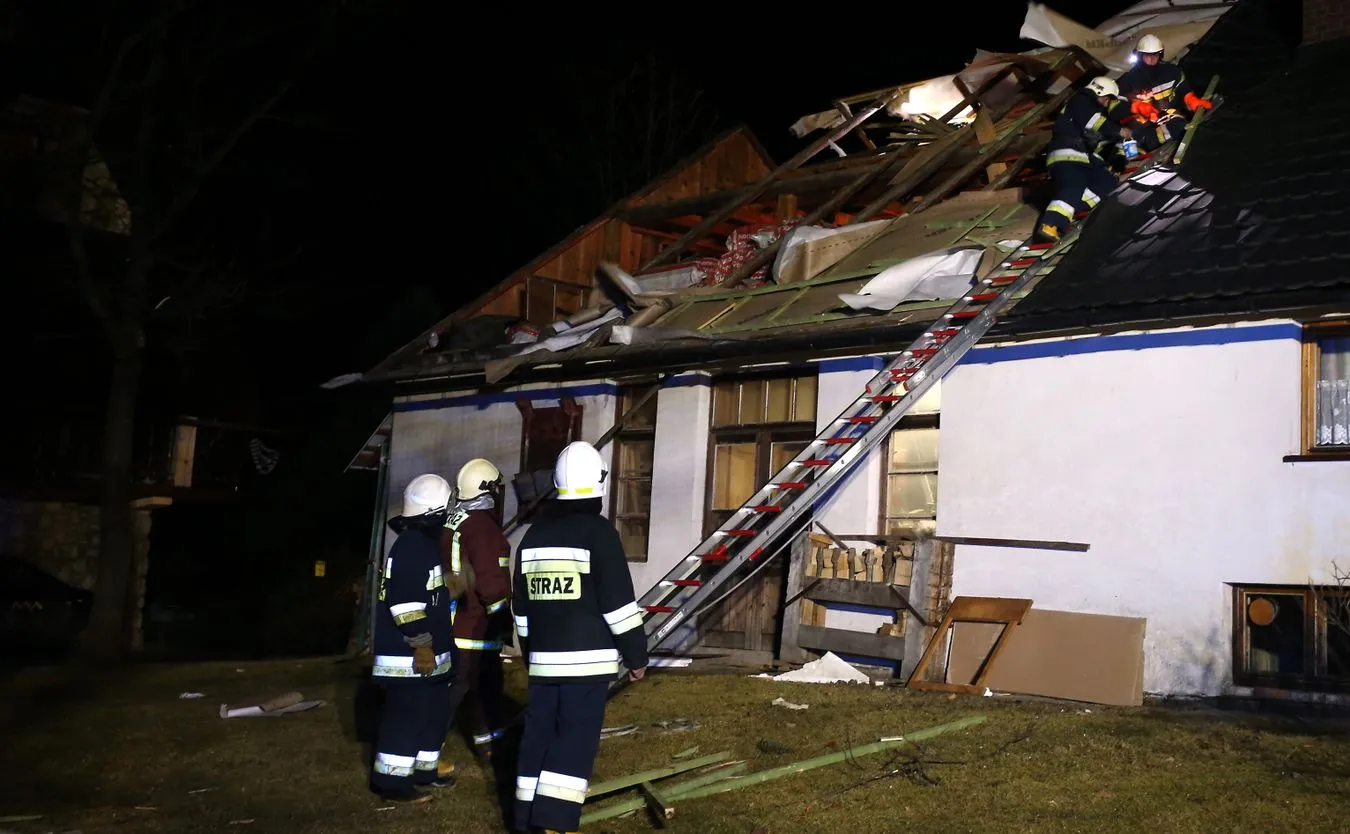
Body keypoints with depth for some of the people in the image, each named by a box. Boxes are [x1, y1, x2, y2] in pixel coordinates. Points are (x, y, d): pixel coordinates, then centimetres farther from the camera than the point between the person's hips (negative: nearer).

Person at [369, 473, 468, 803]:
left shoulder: (426, 543, 14)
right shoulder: (410, 547, -20)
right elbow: (405, 604, -24)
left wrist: (449, 591, 17)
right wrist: (421, 644, -22)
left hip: (427, 651, 11)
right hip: (408, 655, -11)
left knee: (434, 712, 17)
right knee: (406, 716, -5)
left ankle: (423, 770, 28)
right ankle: (390, 779, 4)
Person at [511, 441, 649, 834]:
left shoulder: (534, 534, 10)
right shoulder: (599, 532, -10)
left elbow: (522, 605, 17)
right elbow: (619, 603, -11)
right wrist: (637, 655, -1)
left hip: (544, 660, 6)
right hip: (588, 660, -6)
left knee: (538, 738, 11)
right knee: (575, 741, -5)